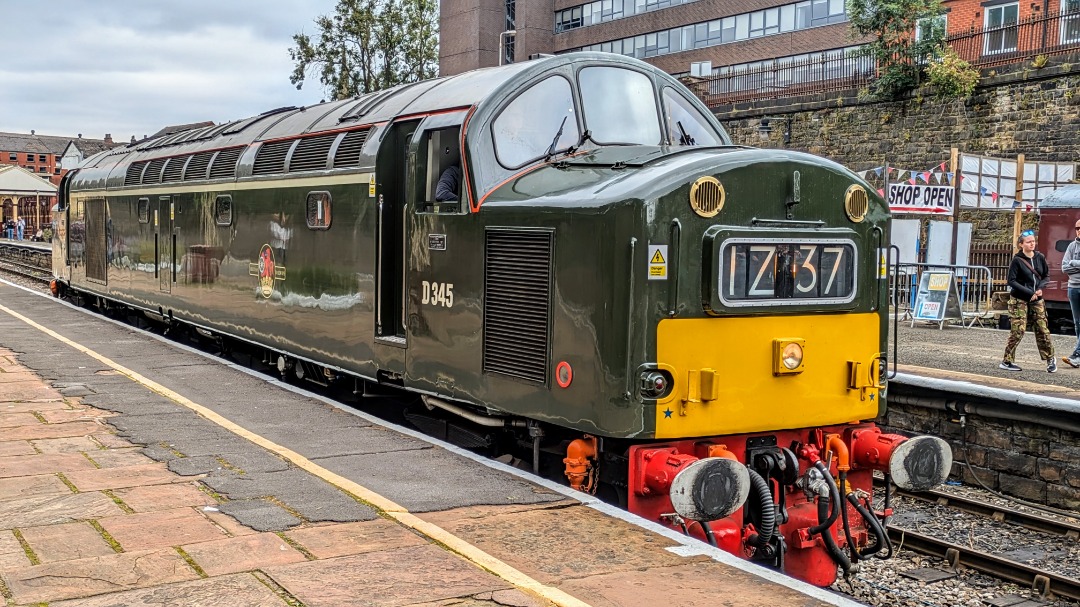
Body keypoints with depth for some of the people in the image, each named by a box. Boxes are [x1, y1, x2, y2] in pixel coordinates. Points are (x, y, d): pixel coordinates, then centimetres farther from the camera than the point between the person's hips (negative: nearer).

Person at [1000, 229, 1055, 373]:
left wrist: (1040, 288, -7)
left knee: (1043, 329, 4)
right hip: (1019, 300, -4)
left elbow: (1047, 276, 13)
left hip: (1037, 300, 4)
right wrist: (1030, 293, -15)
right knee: (1018, 330, -7)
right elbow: (1012, 281, -11)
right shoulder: (1017, 260, -8)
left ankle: (1050, 360, 18)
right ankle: (1007, 361, 3)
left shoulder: (1040, 257, 5)